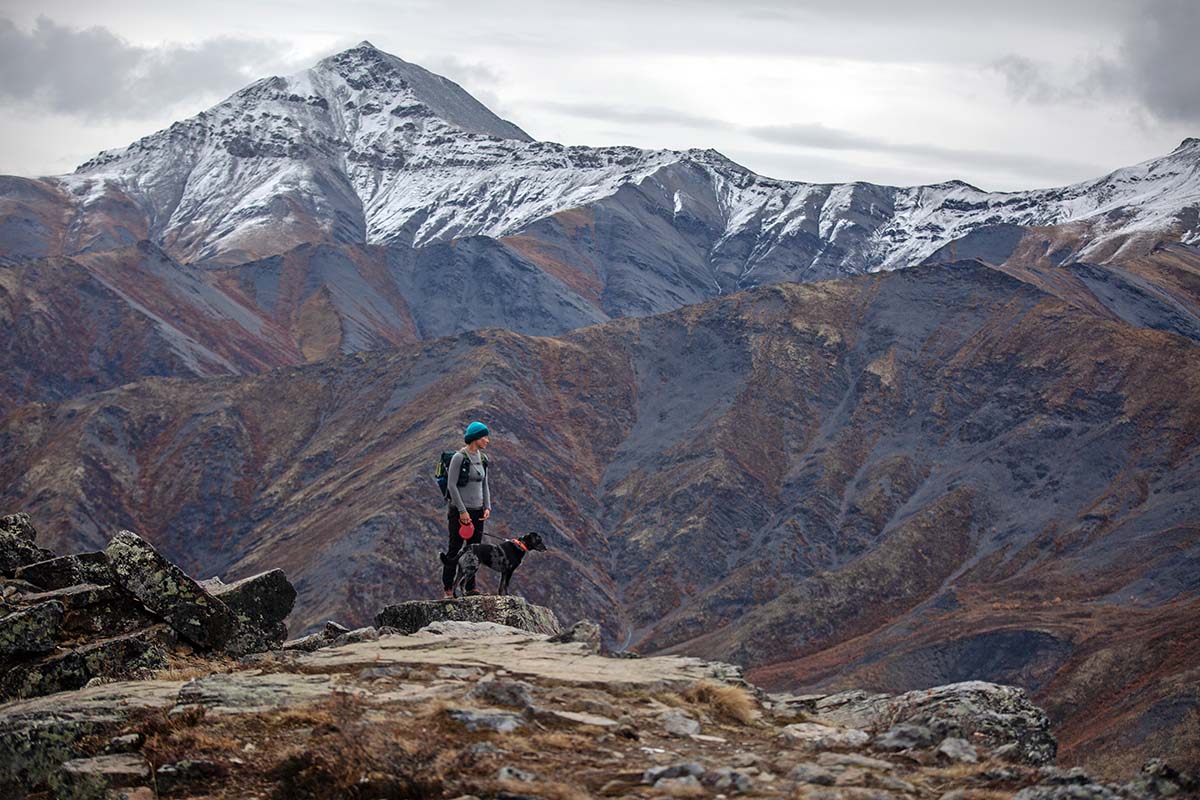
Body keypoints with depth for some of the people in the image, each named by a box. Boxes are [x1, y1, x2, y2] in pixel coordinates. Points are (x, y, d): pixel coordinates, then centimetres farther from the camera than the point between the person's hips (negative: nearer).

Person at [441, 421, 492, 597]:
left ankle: (470, 588, 14)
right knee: (455, 549, -1)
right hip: (459, 511, -7)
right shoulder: (459, 457, -13)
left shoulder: (481, 458, 9)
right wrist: (462, 511, -17)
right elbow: (451, 485, -15)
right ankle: (448, 589, 4)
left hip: (477, 511, 7)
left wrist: (487, 507, 4)